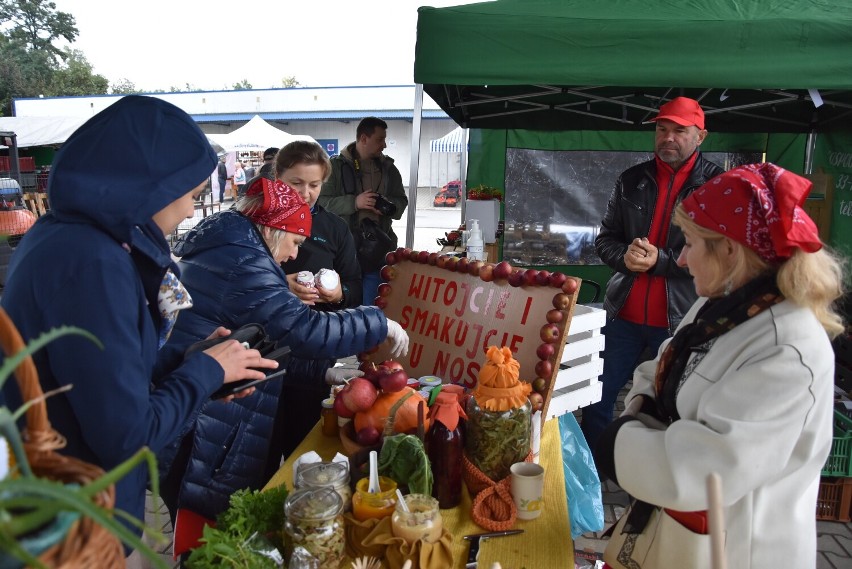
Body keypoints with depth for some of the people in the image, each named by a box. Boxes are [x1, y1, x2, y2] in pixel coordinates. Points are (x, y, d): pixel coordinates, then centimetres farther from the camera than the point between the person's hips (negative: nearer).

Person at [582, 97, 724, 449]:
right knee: (598, 397, 11)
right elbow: (605, 238, 10)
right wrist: (625, 255, -11)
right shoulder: (632, 180, 9)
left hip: (680, 321, -3)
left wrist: (661, 260, -20)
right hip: (624, 315, 4)